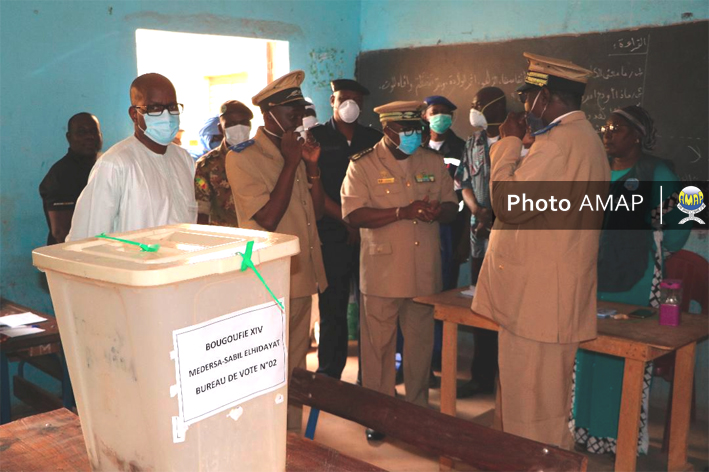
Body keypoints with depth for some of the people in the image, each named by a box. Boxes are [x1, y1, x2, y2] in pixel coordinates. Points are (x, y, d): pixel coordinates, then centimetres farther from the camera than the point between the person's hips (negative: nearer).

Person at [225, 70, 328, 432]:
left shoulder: (295, 150, 11)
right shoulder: (242, 157, -11)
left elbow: (317, 211, 9)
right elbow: (267, 218, -20)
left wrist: (312, 165, -4)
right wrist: (291, 163, -18)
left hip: (302, 276, 7)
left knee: (295, 365, 18)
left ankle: (293, 437, 32)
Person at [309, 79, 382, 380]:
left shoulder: (374, 139, 13)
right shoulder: (316, 137, 6)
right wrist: (347, 220, -10)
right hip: (332, 236, -2)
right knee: (333, 311, 1)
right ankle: (329, 379, 12)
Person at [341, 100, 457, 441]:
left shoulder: (433, 162, 10)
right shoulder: (363, 165, -3)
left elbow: (451, 206, 13)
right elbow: (352, 214, -14)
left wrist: (439, 211, -12)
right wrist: (402, 212, -22)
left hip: (424, 270, 4)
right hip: (381, 271, -3)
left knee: (421, 343, 13)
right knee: (378, 345, 5)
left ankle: (418, 409, 29)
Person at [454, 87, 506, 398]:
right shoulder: (473, 143, 13)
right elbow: (465, 184, 13)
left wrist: (497, 217, -15)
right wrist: (478, 210, -5)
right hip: (481, 237, 6)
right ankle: (482, 376, 24)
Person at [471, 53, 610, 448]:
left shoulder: (561, 142, -19)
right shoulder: (584, 137, 16)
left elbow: (508, 204, -22)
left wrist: (509, 143, -11)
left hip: (538, 302, -11)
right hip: (550, 300, 11)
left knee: (531, 420, 0)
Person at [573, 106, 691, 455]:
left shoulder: (656, 173, -4)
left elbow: (678, 226, -6)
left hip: (634, 278, -5)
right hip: (594, 274, 5)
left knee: (628, 354, 0)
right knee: (589, 349, 9)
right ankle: (590, 428, 23)